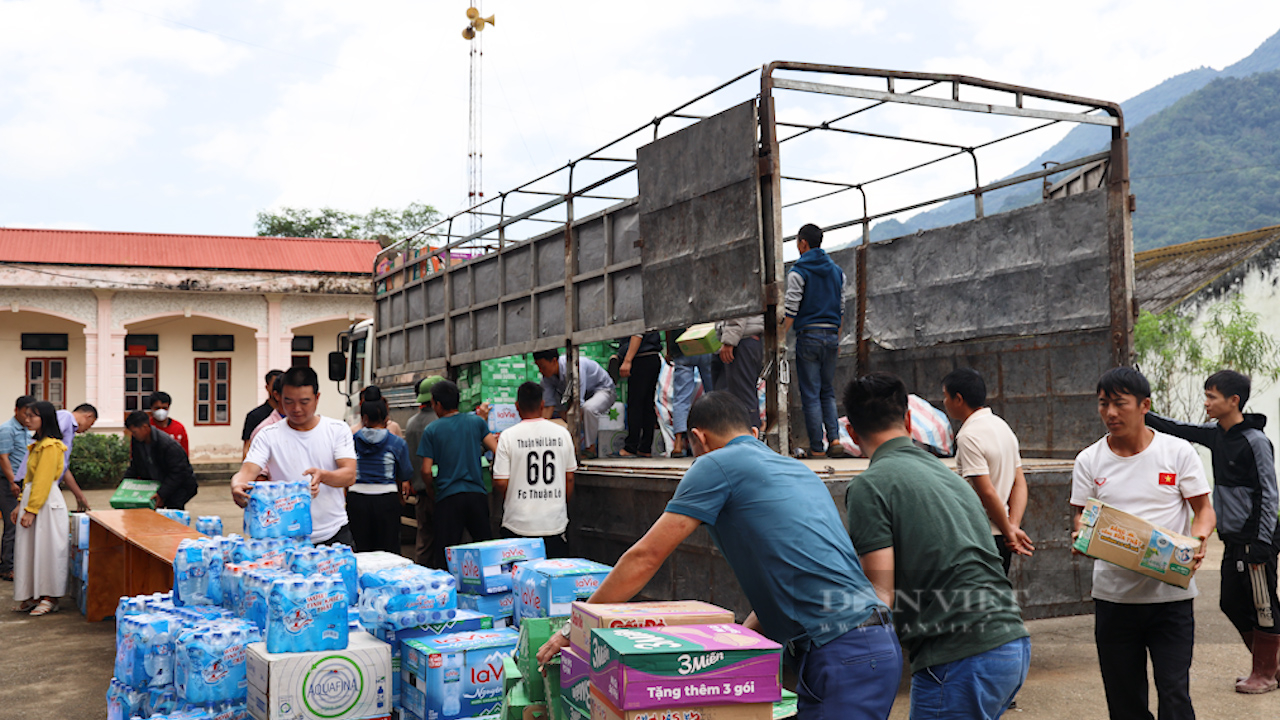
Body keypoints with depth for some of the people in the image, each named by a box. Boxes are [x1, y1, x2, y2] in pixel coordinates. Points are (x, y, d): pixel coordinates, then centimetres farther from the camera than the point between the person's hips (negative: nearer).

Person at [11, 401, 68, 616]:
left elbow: (43, 481, -18)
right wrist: (21, 506, 17)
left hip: (46, 502, -10)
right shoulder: (38, 445, 15)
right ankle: (33, 596, 18)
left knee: (46, 549, -4)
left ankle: (50, 598, 4)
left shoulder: (50, 446, -15)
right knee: (29, 549, 11)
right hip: (32, 499, 10)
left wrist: (31, 509, -19)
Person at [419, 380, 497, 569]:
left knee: (444, 556, 2)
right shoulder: (477, 421, 4)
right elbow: (496, 449, -1)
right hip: (477, 493, 2)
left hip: (447, 497, -2)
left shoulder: (431, 430, -1)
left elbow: (426, 470, -4)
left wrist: (429, 488, 16)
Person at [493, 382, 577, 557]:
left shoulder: (508, 436, -7)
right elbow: (569, 479, 9)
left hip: (519, 525, -2)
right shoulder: (562, 433, 2)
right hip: (556, 523, 2)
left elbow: (501, 484, -7)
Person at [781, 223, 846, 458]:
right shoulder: (837, 271, 11)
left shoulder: (798, 272, -6)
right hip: (831, 335, 5)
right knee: (828, 392, 14)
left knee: (811, 395, -1)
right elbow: (841, 309, 14)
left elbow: (791, 310, -10)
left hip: (808, 335, -5)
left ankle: (816, 448, 0)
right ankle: (834, 438, -1)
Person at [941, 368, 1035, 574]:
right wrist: (1013, 526, 1)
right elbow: (1020, 482, 10)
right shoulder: (1002, 425, 12)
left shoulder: (968, 436, -17)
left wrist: (1009, 531, -11)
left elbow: (987, 492, -21)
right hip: (1002, 538, 9)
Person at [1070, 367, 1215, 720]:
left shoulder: (1178, 451, 0)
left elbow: (1203, 509, 3)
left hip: (1171, 594, -2)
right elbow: (1082, 516, 6)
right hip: (1113, 595, 2)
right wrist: (1082, 536, -17)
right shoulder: (1089, 460, 4)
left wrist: (1198, 538, -18)